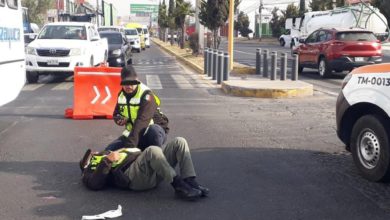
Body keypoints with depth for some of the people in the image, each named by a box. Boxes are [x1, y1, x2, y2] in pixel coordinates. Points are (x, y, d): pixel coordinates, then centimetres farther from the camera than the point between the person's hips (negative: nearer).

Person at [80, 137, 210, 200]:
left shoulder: (109, 154, 43)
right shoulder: (90, 168, 23)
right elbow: (95, 184, -4)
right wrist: (108, 161, -10)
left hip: (153, 171, 8)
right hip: (132, 175, -7)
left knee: (179, 142, -8)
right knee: (153, 150, -36)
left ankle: (191, 183, -22)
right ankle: (179, 185, -31)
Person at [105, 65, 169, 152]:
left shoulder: (147, 95, -24)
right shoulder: (121, 95, 0)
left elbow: (142, 121, -36)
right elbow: (116, 114, 16)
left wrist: (130, 143, -47)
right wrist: (119, 119, -11)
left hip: (155, 133, -6)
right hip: (133, 133, 7)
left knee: (154, 130, -41)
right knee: (109, 150, -9)